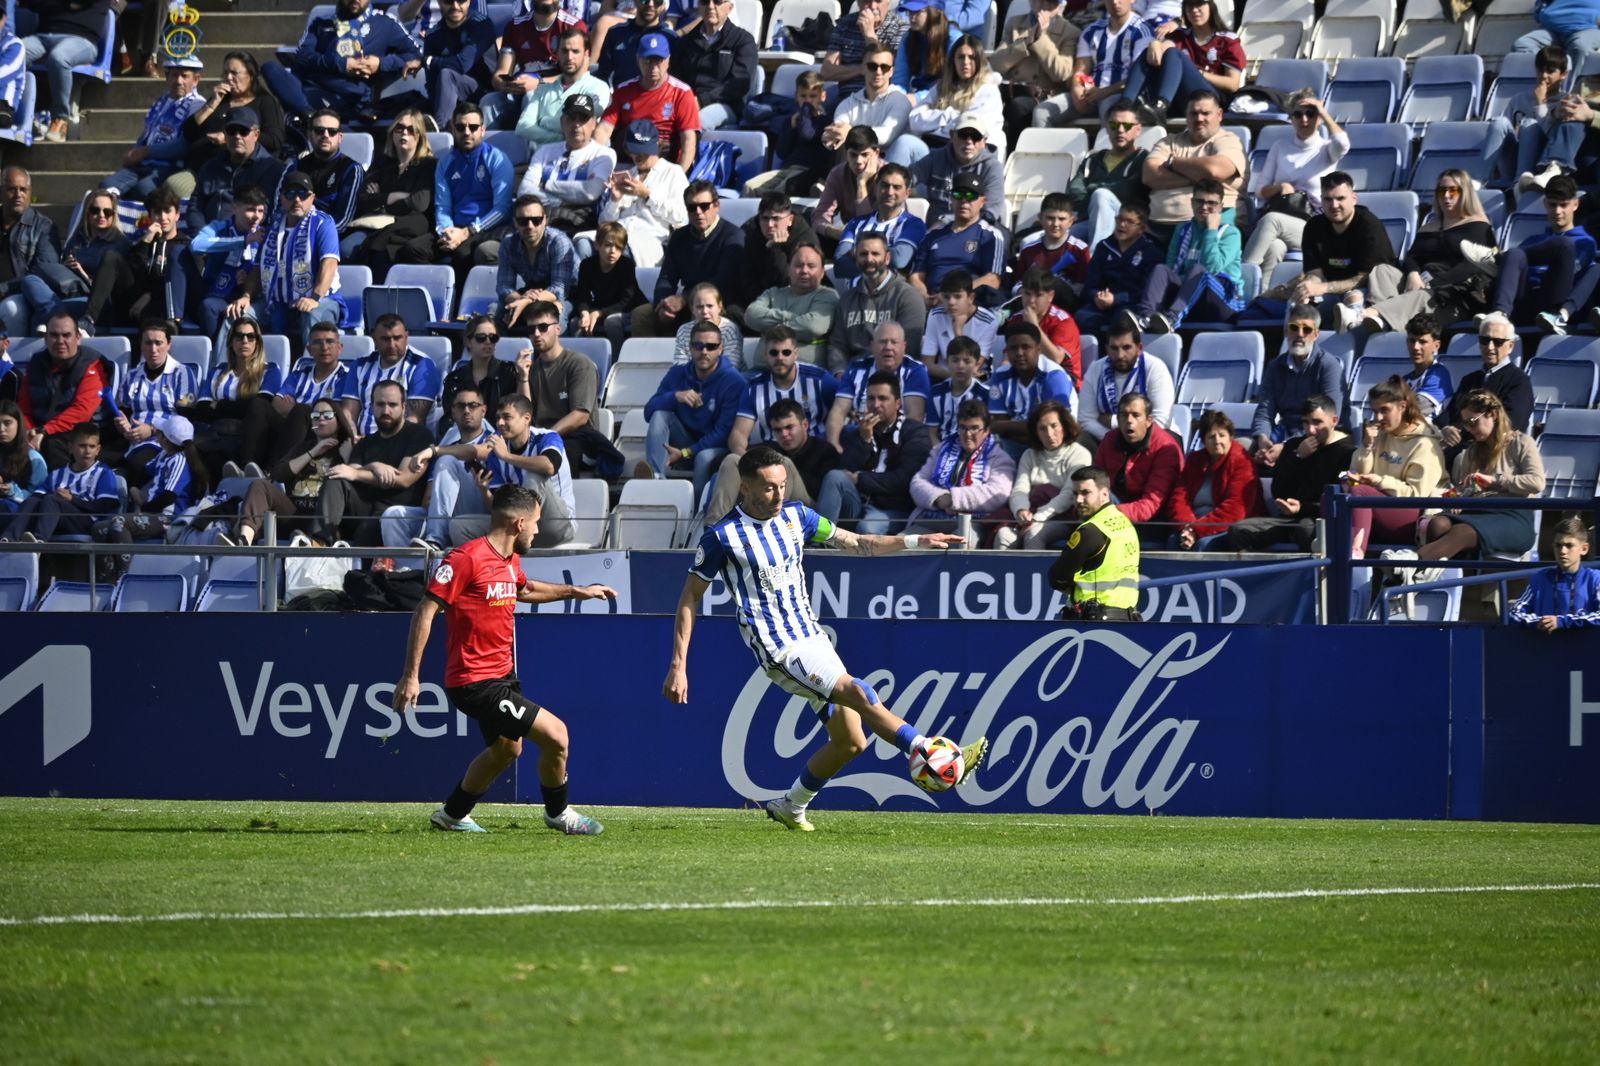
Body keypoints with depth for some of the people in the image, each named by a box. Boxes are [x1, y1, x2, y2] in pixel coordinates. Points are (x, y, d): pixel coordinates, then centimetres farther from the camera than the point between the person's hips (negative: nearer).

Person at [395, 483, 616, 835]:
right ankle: (557, 813, 11)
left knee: (506, 749, 29)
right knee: (556, 734, -13)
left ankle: (452, 814, 46)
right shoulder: (466, 559, -19)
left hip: (502, 674, 11)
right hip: (476, 682, -11)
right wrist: (411, 675, -23)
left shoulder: (511, 561, 9)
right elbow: (425, 611, -20)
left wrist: (576, 592, 36)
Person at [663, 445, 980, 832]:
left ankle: (790, 807, 23)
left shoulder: (795, 516, 7)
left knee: (850, 741, 5)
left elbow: (856, 543, 16)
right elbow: (690, 598, -3)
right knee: (857, 694, -25)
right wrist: (678, 666, -7)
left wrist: (915, 541, 4)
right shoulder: (722, 536, -9)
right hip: (779, 651, -7)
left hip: (813, 637, 7)